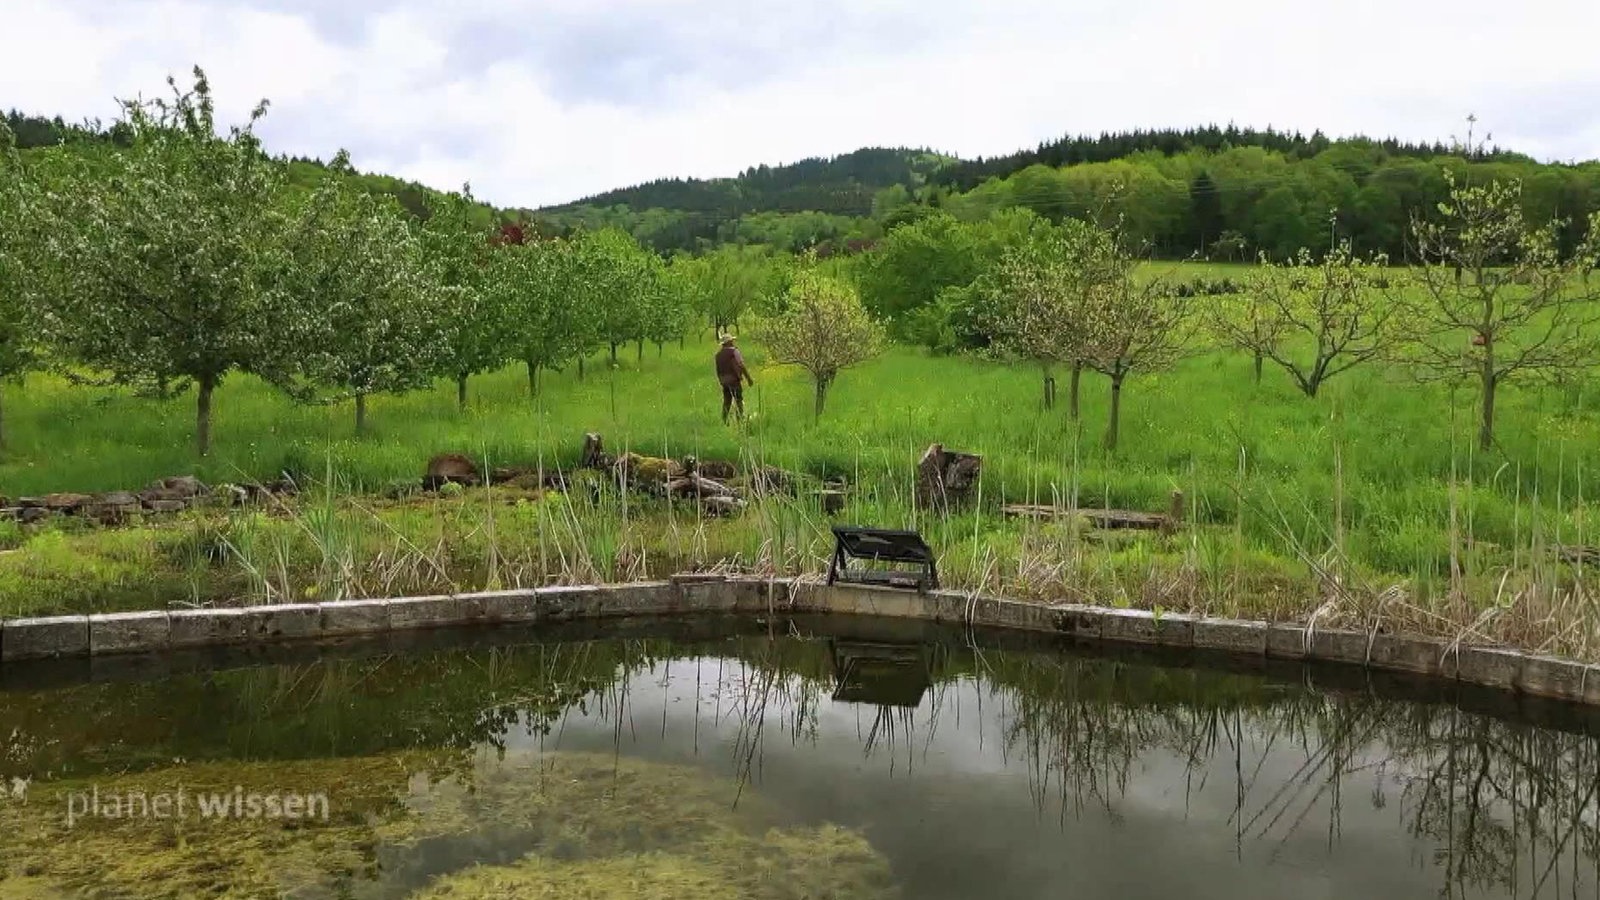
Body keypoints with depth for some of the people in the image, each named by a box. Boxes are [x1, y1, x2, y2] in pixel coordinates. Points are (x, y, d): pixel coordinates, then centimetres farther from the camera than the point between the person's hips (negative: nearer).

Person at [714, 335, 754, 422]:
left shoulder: (718, 354, 11)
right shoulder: (733, 351, -9)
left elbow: (718, 370, 15)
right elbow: (741, 365, -16)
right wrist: (749, 378, -13)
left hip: (724, 381, 6)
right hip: (734, 379, -6)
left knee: (726, 402, 10)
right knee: (739, 401, -1)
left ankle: (724, 421, 7)